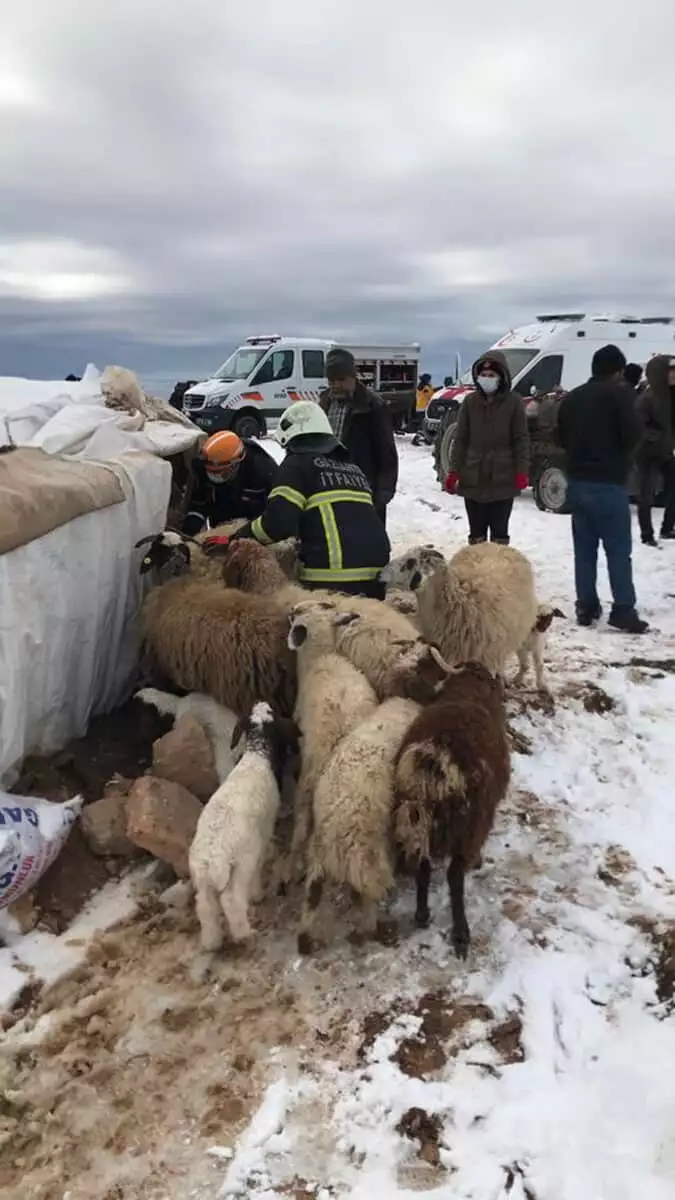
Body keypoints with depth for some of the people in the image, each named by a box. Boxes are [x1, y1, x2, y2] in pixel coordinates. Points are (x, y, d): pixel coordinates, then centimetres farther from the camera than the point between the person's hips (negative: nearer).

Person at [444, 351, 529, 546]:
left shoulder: (513, 402, -2)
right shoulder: (470, 401, 4)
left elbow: (521, 440, -1)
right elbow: (460, 439, 5)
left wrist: (522, 471, -8)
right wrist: (454, 471, 0)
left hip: (503, 480, -2)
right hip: (473, 480, 2)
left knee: (499, 531, 8)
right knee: (476, 532, 10)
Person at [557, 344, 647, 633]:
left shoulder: (571, 398, 13)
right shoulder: (619, 393, -8)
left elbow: (562, 439, 19)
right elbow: (632, 435, -13)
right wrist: (616, 450, 6)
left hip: (577, 483, 6)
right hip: (608, 483, -6)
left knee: (584, 550, 10)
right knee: (618, 551, -2)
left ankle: (586, 607, 11)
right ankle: (623, 610, -3)